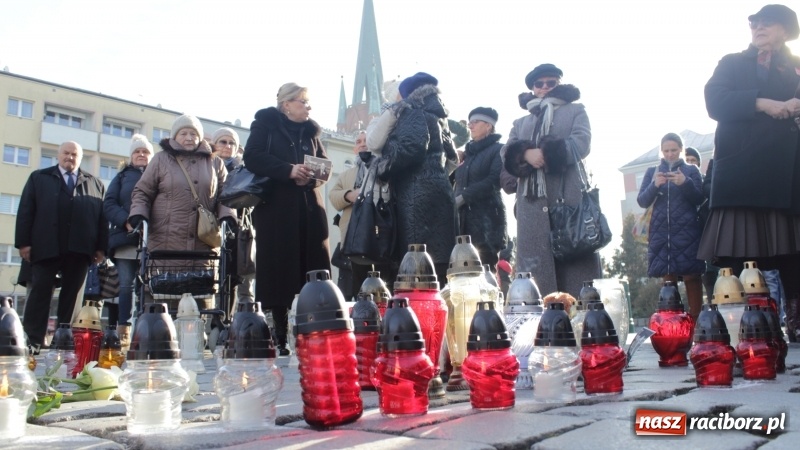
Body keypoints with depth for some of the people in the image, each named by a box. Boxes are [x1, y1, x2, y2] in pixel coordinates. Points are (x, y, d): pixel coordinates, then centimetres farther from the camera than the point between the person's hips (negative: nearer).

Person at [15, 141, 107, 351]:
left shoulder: (95, 184, 16)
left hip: (79, 249, 1)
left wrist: (101, 247, 0)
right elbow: (25, 211, 7)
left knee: (71, 295, 2)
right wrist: (24, 242, -3)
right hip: (46, 247, -1)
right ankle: (33, 341, -1)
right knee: (40, 292, -2)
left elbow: (102, 216, 9)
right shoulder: (39, 178, 15)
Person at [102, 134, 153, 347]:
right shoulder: (123, 176, 17)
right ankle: (123, 331, -2)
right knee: (125, 286, -3)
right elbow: (109, 204, 6)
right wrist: (126, 221, -11)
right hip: (125, 237, 1)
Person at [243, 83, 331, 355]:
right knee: (278, 272, -3)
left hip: (309, 209, 4)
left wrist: (312, 176, -8)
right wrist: (289, 170, -18)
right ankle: (280, 337, 5)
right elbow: (252, 157, -8)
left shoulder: (311, 131, 19)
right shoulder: (265, 125, 6)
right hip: (275, 210, -4)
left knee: (314, 270, -3)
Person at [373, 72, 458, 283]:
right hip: (438, 191, 9)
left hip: (418, 193, -9)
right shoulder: (437, 118, 23)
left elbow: (411, 148, -18)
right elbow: (451, 156, 31)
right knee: (436, 259, 5)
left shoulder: (415, 115, -2)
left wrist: (383, 167, -8)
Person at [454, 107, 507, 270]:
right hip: (464, 216, 6)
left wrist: (462, 197, -14)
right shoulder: (468, 152, 23)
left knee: (487, 267, -8)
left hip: (487, 215, -6)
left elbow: (493, 181, -12)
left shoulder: (498, 149, 2)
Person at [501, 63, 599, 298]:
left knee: (576, 271, -7)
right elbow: (506, 154, 10)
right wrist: (525, 153, -11)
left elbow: (580, 144, 0)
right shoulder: (520, 123, 28)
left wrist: (544, 153, -10)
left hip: (569, 201, -2)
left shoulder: (575, 111, 20)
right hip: (532, 205, 3)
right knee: (535, 273, -5)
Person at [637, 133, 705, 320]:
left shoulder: (691, 170, 10)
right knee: (668, 278, -3)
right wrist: (654, 185, -13)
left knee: (691, 276, -6)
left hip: (687, 231, -1)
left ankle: (695, 319, -4)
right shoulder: (652, 172, 13)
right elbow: (642, 201, 6)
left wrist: (685, 183, -15)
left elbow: (699, 199, 2)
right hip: (661, 232, 1)